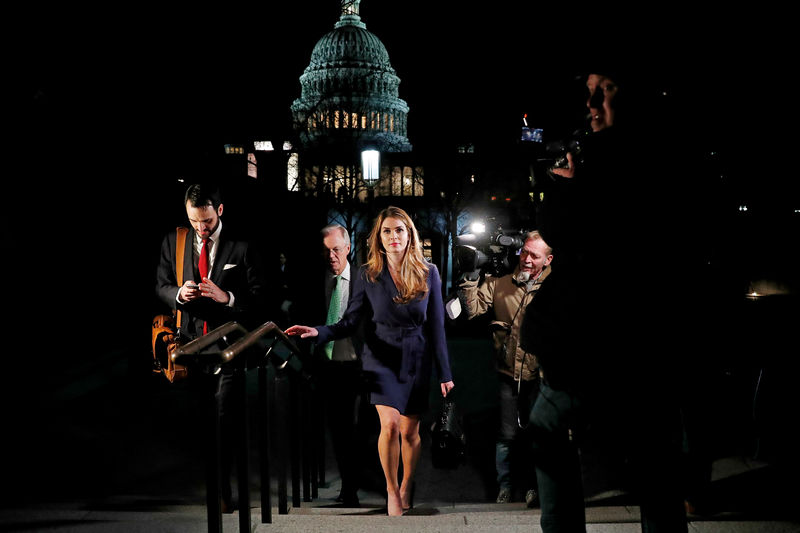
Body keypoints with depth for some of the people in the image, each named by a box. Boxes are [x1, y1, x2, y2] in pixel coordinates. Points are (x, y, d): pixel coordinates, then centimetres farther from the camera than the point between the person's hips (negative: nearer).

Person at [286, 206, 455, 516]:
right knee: (390, 425, -17)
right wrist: (319, 332, -24)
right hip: (382, 358, -1)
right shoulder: (367, 275, -4)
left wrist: (444, 373, 1)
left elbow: (436, 327, 0)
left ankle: (407, 485, 34)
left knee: (410, 431, 7)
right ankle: (391, 489, 5)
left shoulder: (428, 274, -2)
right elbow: (350, 322, -5)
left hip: (417, 360, 1)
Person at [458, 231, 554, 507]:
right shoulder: (499, 284, -2)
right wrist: (470, 279, -18)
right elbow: (472, 309, -10)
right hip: (509, 371, 0)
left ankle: (532, 486, 28)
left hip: (538, 373, 0)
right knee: (507, 433, 6)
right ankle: (504, 487, 22)